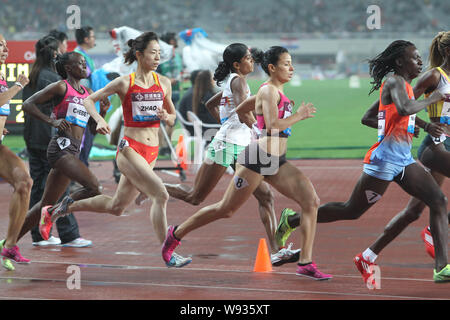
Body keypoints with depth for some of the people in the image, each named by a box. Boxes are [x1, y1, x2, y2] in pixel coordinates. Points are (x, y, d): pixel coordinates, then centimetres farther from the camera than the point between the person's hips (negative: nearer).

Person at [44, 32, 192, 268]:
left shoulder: (164, 83, 7)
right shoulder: (124, 83, -6)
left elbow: (172, 117, 17)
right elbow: (89, 100, 2)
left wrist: (166, 117, -6)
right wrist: (99, 120, -16)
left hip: (151, 152, 6)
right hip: (130, 149, -6)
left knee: (116, 207, 14)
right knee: (161, 195, -20)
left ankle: (69, 206, 35)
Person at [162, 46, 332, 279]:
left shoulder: (278, 92, 15)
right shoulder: (268, 91, -13)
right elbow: (272, 125, -26)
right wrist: (298, 115, -14)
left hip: (277, 162, 9)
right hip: (257, 158, -9)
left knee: (311, 201, -7)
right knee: (226, 210, 2)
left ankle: (306, 263, -6)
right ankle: (176, 233, 22)